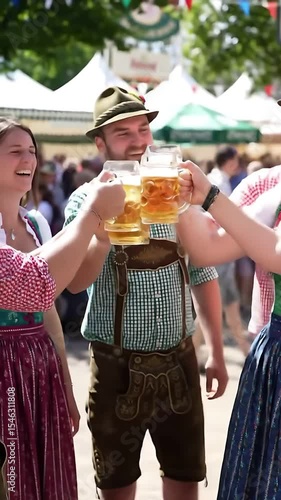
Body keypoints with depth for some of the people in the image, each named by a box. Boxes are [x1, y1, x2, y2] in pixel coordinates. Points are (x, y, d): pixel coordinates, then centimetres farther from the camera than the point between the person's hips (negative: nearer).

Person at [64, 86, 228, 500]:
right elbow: (75, 282, -19)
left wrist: (216, 351, 7)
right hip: (117, 366, -2)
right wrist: (104, 231, -36)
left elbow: (203, 275, 10)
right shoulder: (87, 201, -5)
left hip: (178, 361, 2)